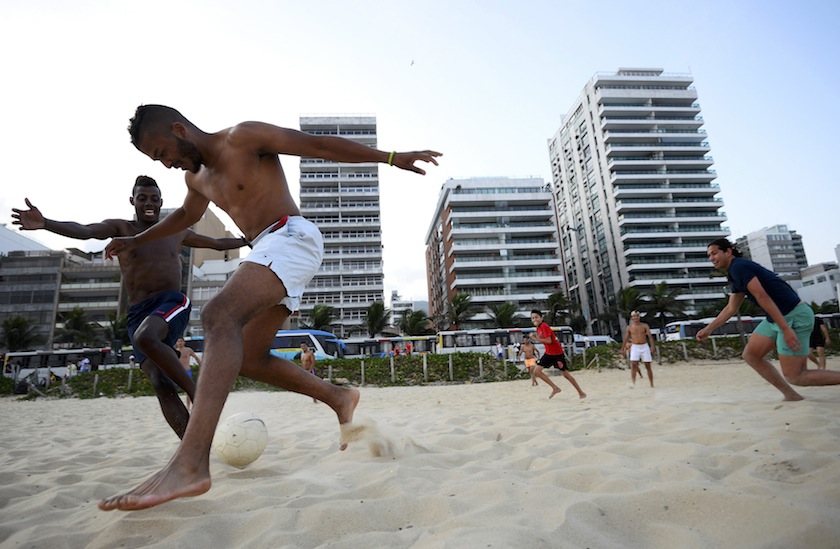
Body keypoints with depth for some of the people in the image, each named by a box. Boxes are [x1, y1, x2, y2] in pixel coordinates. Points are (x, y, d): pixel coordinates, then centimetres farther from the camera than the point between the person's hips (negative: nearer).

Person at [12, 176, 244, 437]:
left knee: (145, 338, -36)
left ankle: (195, 391, -23)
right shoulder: (120, 228, 8)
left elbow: (218, 243, 25)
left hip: (173, 303, -1)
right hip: (138, 313, 1)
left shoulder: (177, 232, 14)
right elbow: (84, 230, -12)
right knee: (160, 384, -14)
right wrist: (44, 223, -32)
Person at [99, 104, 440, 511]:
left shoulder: (244, 138, -4)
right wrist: (136, 241, 45)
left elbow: (321, 145, -8)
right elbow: (186, 215, 41)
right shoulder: (197, 177, 20)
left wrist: (391, 157, -12)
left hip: (291, 238, -10)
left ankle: (189, 465, -39)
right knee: (248, 360, 6)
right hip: (268, 253, 10)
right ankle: (338, 398, 17)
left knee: (219, 317, -30)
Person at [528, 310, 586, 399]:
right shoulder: (538, 328, 7)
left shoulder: (544, 326, -19)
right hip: (548, 353, 8)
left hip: (557, 353, -8)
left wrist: (535, 339, -23)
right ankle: (555, 388, 6)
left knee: (566, 374, 2)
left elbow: (549, 341, -26)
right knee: (536, 371, -2)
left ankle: (581, 392, 20)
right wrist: (535, 338, -1)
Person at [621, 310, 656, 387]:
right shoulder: (629, 327, 3)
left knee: (648, 366, 5)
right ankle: (633, 383, -16)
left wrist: (653, 346, -22)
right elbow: (626, 339, 10)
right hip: (635, 347, 0)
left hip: (644, 347, 0)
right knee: (633, 365, -14)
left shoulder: (645, 325, 0)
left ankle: (652, 384, 16)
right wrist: (622, 349, 11)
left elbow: (650, 336, -8)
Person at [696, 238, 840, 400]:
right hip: (777, 318, 10)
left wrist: (786, 329, -25)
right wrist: (708, 329, 21)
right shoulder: (735, 272, 16)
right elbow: (731, 308, 22)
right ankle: (791, 395, 13)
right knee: (750, 354, 9)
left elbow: (763, 297, -22)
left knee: (794, 377, -6)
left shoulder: (738, 267, -14)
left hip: (794, 316, -10)